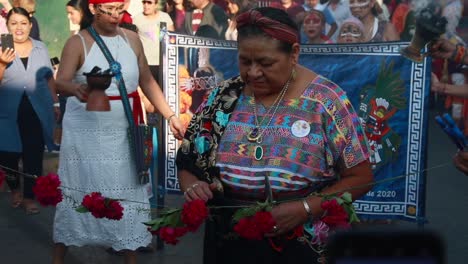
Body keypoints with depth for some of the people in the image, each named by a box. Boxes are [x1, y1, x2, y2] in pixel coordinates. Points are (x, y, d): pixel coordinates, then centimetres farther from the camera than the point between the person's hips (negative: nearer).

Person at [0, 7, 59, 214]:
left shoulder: (40, 48, 6)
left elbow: (49, 78, 14)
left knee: (34, 156, 1)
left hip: (37, 112, 1)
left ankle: (29, 197, 14)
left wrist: (56, 103, 13)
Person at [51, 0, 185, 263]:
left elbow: (147, 81, 10)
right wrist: (77, 89, -42)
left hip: (122, 131, 3)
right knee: (78, 189, 4)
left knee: (127, 190, 5)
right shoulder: (78, 42, -7)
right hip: (85, 131, -3)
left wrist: (171, 116, 4)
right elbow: (61, 82, -19)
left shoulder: (132, 39, 4)